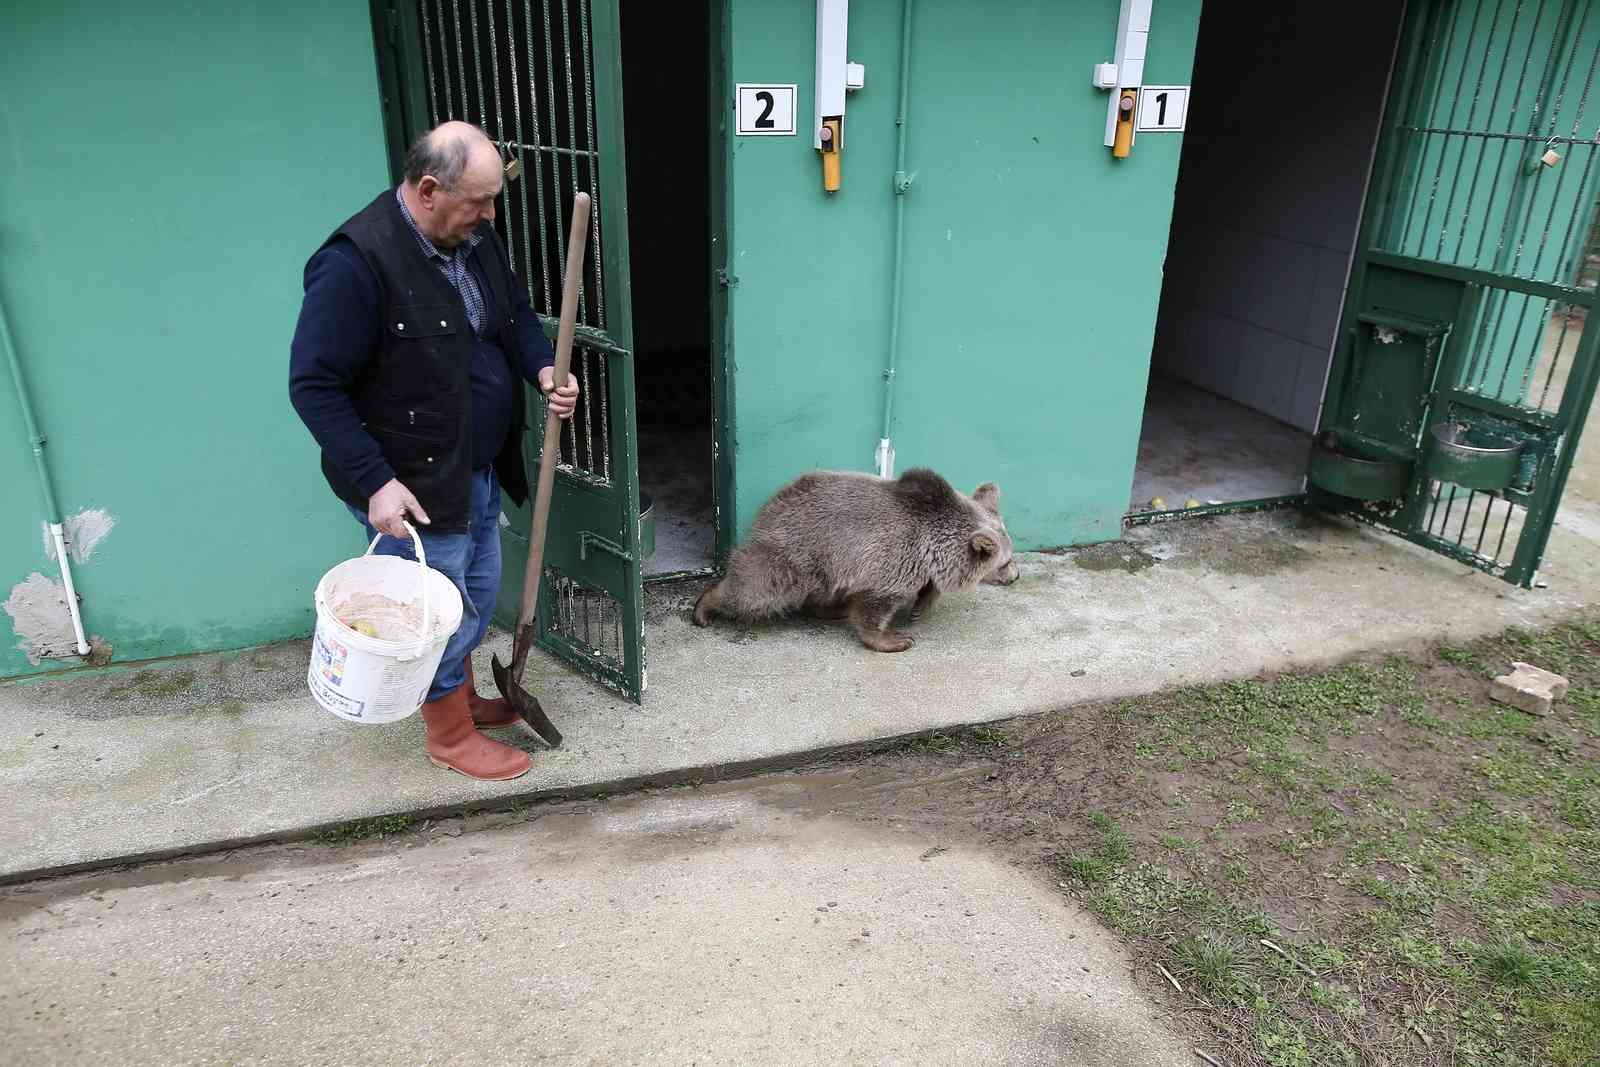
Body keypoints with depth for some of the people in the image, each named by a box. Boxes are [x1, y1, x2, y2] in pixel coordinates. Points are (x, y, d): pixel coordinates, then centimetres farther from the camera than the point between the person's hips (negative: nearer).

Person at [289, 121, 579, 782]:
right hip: (410, 483, -8)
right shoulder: (355, 263, -24)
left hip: (478, 468, 8)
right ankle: (449, 733, 29)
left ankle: (463, 697, 45)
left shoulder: (474, 237, 0)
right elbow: (313, 385, -21)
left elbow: (516, 312, 15)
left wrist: (542, 368, -6)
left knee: (478, 595, 22)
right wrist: (375, 481, -24)